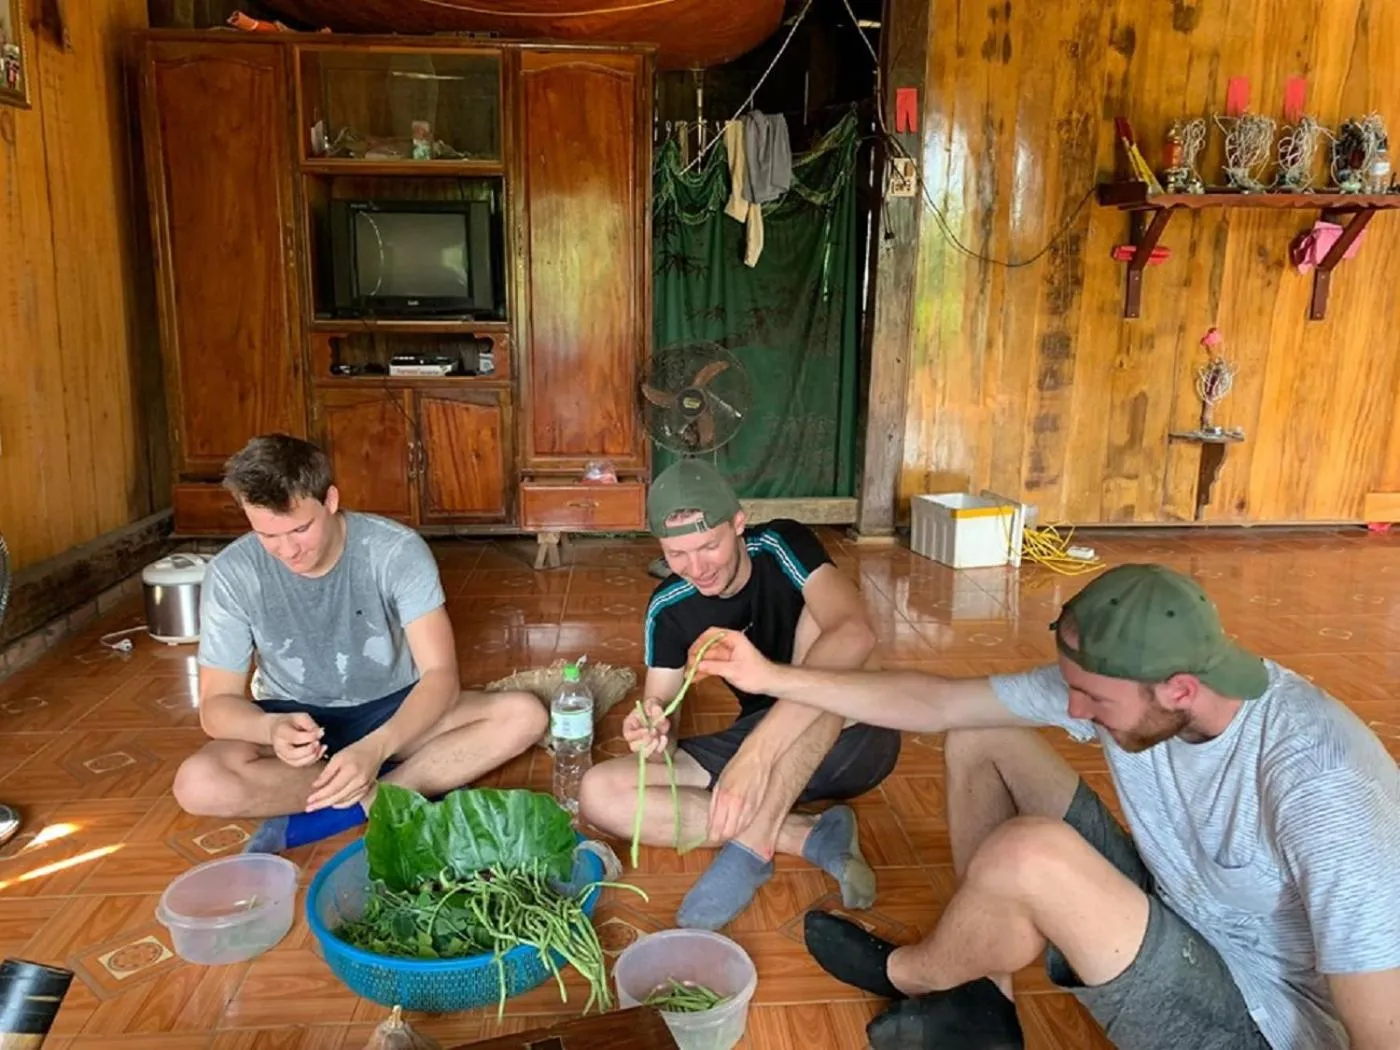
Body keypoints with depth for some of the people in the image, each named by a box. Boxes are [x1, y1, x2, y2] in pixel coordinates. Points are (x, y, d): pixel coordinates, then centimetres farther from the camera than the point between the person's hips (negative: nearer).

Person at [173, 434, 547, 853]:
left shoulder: (397, 550, -21)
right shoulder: (231, 574, -17)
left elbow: (441, 674, -24)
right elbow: (217, 703, -12)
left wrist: (376, 747, -42)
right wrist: (270, 727, -36)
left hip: (392, 711, 0)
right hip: (295, 721, 1)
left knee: (523, 715, -24)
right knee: (197, 784, -31)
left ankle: (356, 804, -25)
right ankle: (400, 790, -19)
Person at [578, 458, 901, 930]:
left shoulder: (783, 547, -18)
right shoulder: (668, 609, -6)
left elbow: (855, 633, -37)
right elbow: (661, 708, -4)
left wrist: (757, 750, -47)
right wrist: (653, 735, -31)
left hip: (847, 741, -3)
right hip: (757, 746, 4)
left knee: (817, 619, -33)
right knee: (598, 793, -16)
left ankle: (751, 846, -30)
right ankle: (811, 837, -22)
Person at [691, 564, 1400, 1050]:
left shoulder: (1317, 793, -34)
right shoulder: (1119, 679, -15)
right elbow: (939, 705, -10)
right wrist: (772, 677, -13)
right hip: (1176, 913, 7)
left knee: (1027, 855, -33)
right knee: (980, 740, -1)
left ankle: (902, 975, 2)